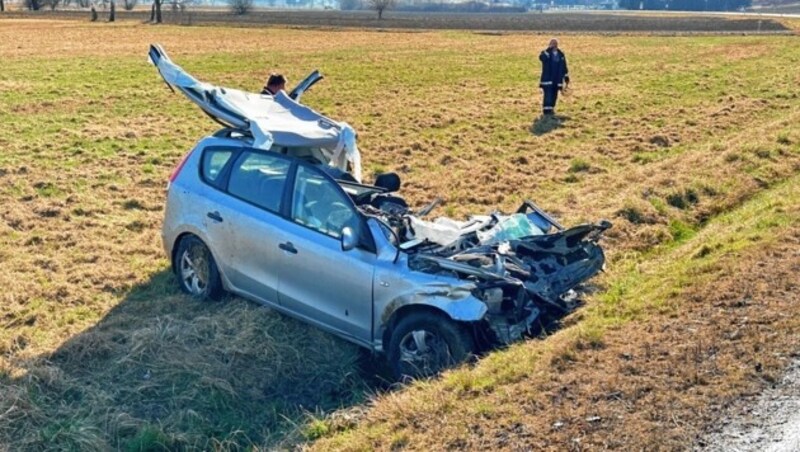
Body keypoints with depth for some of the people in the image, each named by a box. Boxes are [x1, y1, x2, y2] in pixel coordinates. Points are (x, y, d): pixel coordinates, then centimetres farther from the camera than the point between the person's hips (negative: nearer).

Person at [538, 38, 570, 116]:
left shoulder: (561, 55, 10)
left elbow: (564, 67, 15)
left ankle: (551, 109, 21)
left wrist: (566, 78, 13)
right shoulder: (546, 53, -2)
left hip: (557, 80, 4)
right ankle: (547, 110, -8)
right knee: (548, 95, -11)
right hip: (547, 79, -4)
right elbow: (542, 57, -28)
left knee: (554, 95, 9)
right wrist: (549, 49, -28)